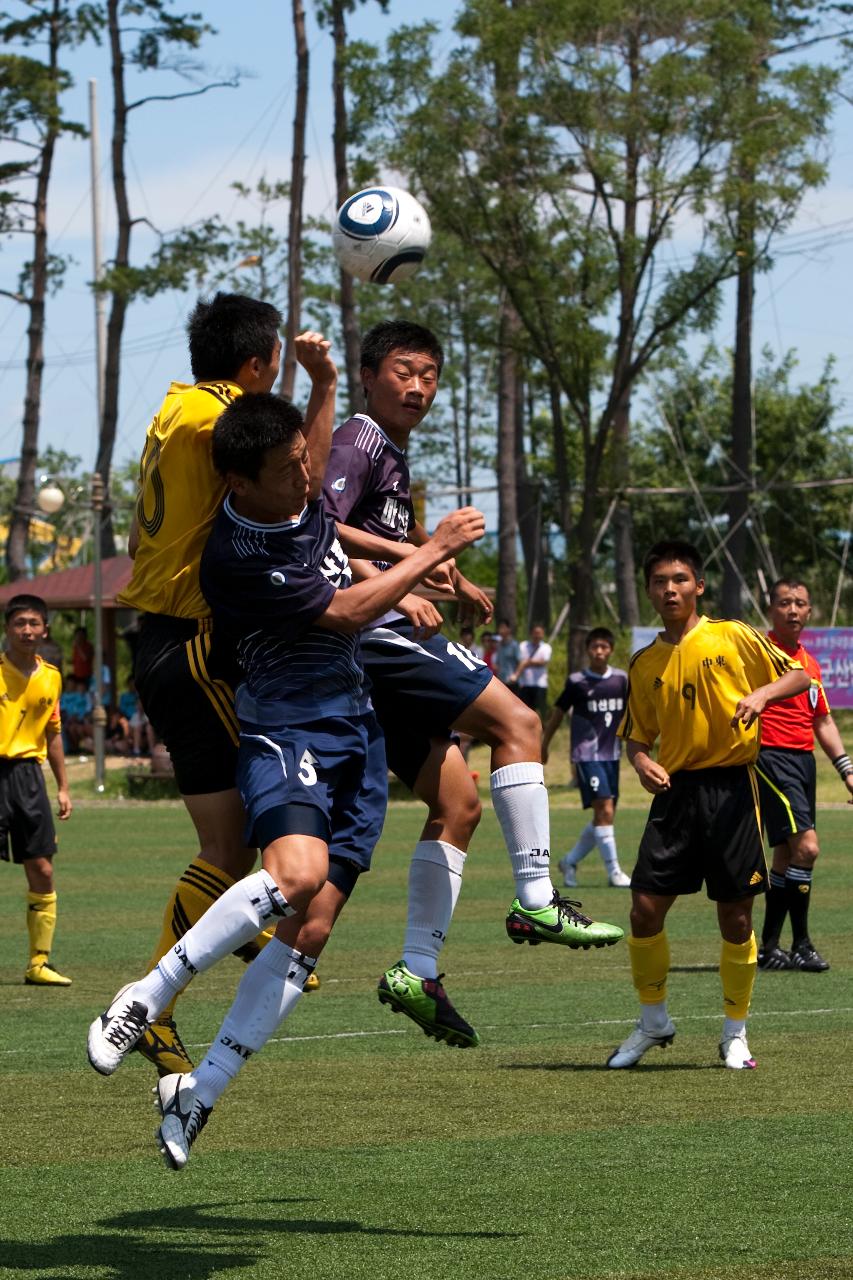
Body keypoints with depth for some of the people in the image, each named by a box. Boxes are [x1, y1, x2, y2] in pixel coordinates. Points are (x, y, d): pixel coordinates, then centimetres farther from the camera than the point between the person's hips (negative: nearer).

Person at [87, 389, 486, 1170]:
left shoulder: (307, 496, 6)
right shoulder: (235, 559, -19)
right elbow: (346, 611, -13)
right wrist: (434, 551, -4)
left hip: (356, 732, 7)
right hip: (285, 726, -7)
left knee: (311, 930, -3)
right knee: (297, 873, -34)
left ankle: (199, 1092, 3)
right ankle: (146, 1000, -20)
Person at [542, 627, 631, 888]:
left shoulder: (621, 679, 5)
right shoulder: (577, 681, -5)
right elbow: (558, 712, 5)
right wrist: (543, 746, 11)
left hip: (612, 755, 5)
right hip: (587, 755, -5)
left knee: (605, 816, 8)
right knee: (605, 810, -15)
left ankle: (570, 861, 26)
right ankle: (614, 872, -10)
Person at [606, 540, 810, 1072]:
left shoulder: (732, 636, 0)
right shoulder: (645, 664, 10)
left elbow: (799, 676, 3)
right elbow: (637, 734, 16)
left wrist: (762, 693, -17)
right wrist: (642, 762, -6)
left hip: (731, 787, -3)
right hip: (676, 789, 3)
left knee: (735, 916, 0)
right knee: (646, 907, -5)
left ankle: (736, 1033, 15)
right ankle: (654, 1022, 14)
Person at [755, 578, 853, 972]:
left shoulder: (810, 663, 17)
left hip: (804, 760, 8)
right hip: (771, 758, -8)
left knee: (787, 855, 9)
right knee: (806, 846, -17)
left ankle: (769, 947, 15)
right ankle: (800, 945, -11)